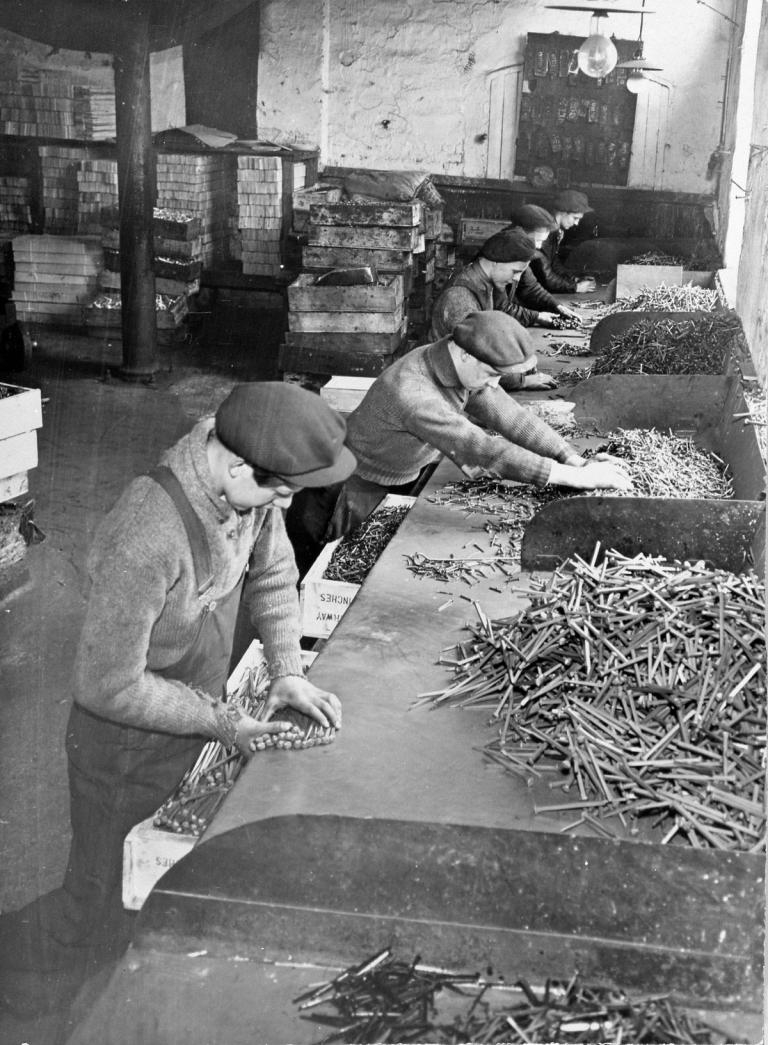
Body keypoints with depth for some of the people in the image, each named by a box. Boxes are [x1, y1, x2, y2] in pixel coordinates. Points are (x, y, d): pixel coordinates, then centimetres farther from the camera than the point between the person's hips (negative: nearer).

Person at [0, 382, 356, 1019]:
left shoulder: (249, 484, -14)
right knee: (105, 913, 11)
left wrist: (287, 671, -4)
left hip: (200, 716, 7)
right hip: (132, 741, -7)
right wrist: (219, 722, -20)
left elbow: (272, 575, 6)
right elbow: (109, 685, -28)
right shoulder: (147, 541, -38)